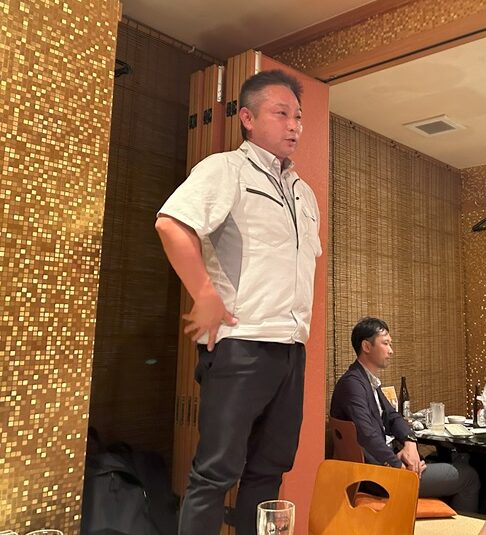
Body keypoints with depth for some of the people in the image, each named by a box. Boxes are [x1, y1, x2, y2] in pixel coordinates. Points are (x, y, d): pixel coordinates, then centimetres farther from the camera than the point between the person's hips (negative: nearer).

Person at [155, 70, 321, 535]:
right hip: (241, 344, -8)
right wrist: (207, 298, -20)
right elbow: (171, 224, -19)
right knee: (217, 472, -1)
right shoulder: (227, 169, -4)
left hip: (292, 348, 8)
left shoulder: (304, 192, 19)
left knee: (270, 468, 15)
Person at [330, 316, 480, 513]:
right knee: (469, 477, 0)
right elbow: (368, 436, -29)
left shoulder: (369, 381, 12)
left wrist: (410, 443, -5)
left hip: (385, 459, 10)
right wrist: (400, 467, -19)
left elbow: (392, 417, 14)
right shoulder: (352, 383, -20)